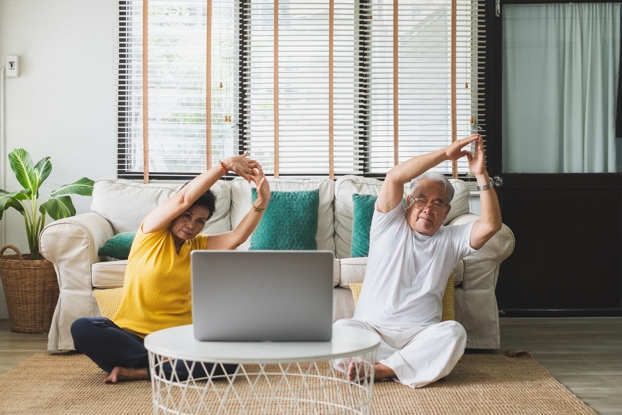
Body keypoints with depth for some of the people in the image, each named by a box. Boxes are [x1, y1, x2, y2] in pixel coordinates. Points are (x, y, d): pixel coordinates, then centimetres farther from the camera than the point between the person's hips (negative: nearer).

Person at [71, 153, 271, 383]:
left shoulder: (199, 246, 10)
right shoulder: (152, 231, 0)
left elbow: (237, 237, -8)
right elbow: (184, 198, -14)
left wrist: (261, 202, -22)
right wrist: (225, 165, -17)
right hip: (132, 334, -2)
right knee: (83, 328, -31)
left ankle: (140, 371, -20)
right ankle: (167, 368, -25)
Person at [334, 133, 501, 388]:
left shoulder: (451, 240, 16)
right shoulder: (389, 224, 10)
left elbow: (491, 224, -2)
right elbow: (394, 177, -7)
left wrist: (481, 176, -9)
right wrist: (445, 153, -9)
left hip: (421, 335, 2)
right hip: (370, 329, -2)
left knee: (453, 332, -32)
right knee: (340, 329, -33)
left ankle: (379, 369, -28)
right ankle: (416, 365, -26)